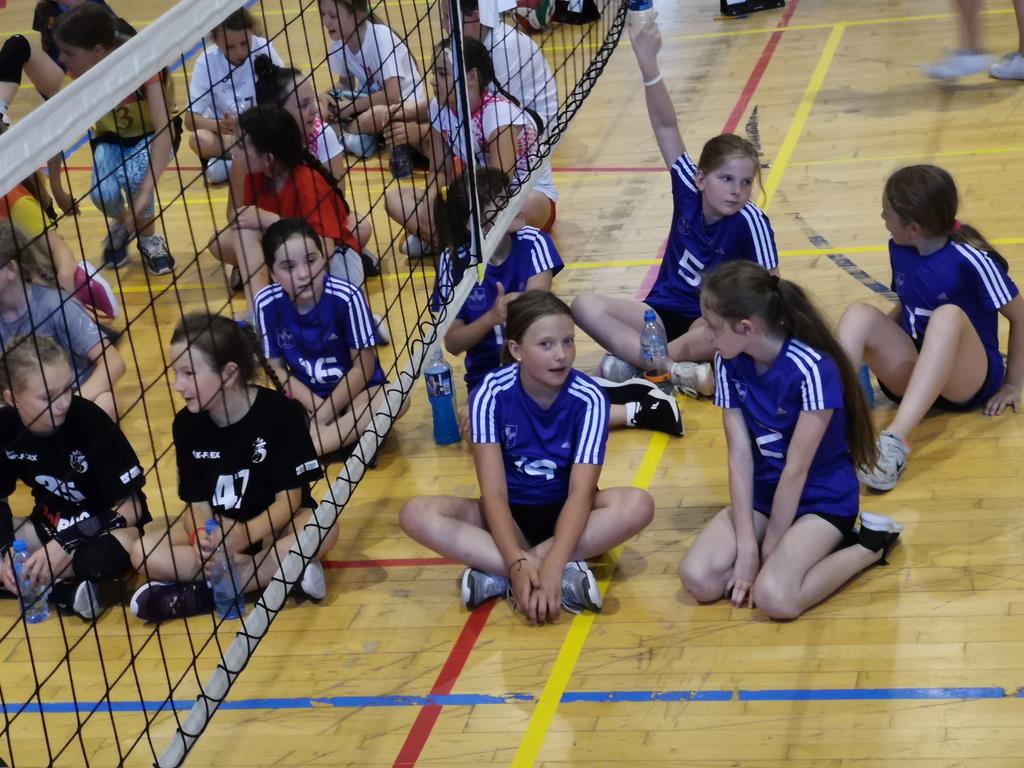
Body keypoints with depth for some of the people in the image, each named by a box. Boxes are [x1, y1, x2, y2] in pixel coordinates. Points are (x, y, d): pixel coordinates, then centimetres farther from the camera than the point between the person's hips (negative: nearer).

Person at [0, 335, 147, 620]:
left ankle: (31, 580, -23)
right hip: (52, 525, 5)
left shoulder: (91, 421, -25)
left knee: (123, 546, -40)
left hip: (106, 526, -5)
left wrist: (67, 543, -29)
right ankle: (63, 589, -22)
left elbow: (131, 505, -20)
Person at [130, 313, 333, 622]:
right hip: (216, 528, 3)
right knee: (145, 555, -23)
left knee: (322, 529, -36)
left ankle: (203, 593, -31)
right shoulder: (187, 424, -7)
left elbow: (289, 498, -17)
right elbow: (197, 501, -5)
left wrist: (246, 534, -36)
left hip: (273, 524, -3)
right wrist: (202, 535, -29)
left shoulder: (281, 412, -19)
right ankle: (282, 571, -26)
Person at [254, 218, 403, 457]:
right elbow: (276, 369, -4)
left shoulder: (346, 296, -22)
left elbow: (363, 367, -13)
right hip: (305, 397, 1)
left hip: (355, 392, -1)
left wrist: (326, 412, -15)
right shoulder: (267, 303, -14)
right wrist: (316, 408, -16)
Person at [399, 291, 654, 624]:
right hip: (510, 514, 1)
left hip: (565, 513, 0)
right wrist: (517, 563, -38)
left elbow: (580, 491, -25)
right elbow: (493, 492, -22)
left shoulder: (588, 398, -18)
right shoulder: (491, 394, -18)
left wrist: (551, 569, -41)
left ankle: (498, 576, -31)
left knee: (637, 504, -31)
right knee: (417, 514, -27)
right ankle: (567, 573, -35)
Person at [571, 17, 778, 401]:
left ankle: (637, 361, -23)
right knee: (585, 305, -20)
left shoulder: (750, 221, -17)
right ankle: (682, 372, -31)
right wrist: (648, 64, -24)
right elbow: (666, 127, -14)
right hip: (665, 313, 4)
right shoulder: (688, 191, -8)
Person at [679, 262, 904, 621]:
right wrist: (747, 545, -16)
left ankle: (870, 544, -4)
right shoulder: (729, 363, -7)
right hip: (762, 495, 6)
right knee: (698, 579, -17)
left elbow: (796, 469, -21)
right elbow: (740, 457, -9)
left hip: (822, 499, -6)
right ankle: (812, 546, 3)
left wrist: (770, 548, -16)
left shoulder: (812, 369, -25)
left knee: (774, 596, -29)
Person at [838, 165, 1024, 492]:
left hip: (967, 379, -6)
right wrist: (873, 340, 3)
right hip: (912, 377, 6)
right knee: (859, 314, -18)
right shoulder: (899, 250, 1)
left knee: (948, 316, -36)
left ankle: (894, 440, -53)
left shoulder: (970, 259, -17)